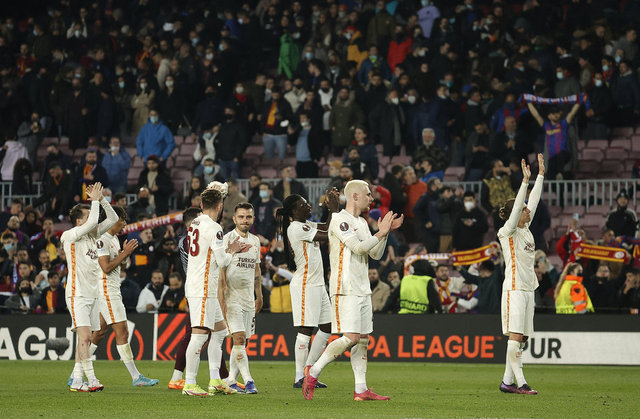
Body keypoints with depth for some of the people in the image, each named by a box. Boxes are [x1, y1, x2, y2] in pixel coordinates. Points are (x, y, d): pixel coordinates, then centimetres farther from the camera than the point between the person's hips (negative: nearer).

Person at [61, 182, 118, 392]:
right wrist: (95, 200, -11)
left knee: (85, 339, 6)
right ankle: (91, 379, -20)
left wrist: (101, 199, 4)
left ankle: (76, 380, 9)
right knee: (85, 337, -15)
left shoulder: (92, 235, 13)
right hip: (77, 294, -8)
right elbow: (92, 222, -23)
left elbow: (112, 219, 15)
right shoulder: (70, 236, -8)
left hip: (91, 294, 8)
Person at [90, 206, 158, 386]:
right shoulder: (102, 239, -14)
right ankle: (136, 377, -9)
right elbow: (106, 267, -21)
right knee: (122, 332, -10)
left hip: (113, 289, 11)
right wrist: (125, 253, -15)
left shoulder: (114, 238, 18)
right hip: (106, 290, -11)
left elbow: (120, 265, 23)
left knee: (100, 332, 10)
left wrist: (125, 254, 4)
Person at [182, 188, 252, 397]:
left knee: (219, 330, 16)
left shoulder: (194, 225, 14)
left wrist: (230, 250, 21)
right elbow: (222, 261, -13)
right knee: (200, 334, -10)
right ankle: (189, 384, -11)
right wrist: (231, 251, 6)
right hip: (204, 288, -10)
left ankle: (215, 380, 15)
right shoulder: (214, 228, -13)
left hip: (194, 285, 10)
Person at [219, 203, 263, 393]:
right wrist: (221, 297, -18)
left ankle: (231, 381, 13)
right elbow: (221, 270, -11)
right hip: (232, 297, -7)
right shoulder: (227, 239, -7)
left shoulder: (255, 241, 14)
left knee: (243, 341, 6)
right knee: (239, 339, -14)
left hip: (248, 299, 7)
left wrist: (259, 296, 21)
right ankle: (248, 381, -17)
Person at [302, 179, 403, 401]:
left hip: (362, 289, 9)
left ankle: (361, 389, 5)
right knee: (351, 337, -16)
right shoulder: (340, 220, -9)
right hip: (345, 289, -9)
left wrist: (385, 232, 7)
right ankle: (312, 373, -5)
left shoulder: (361, 222, 20)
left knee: (363, 338, 5)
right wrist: (380, 233, -7)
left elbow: (375, 254, 19)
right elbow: (358, 247, -18)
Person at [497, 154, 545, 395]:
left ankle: (507, 382, 8)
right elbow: (517, 207, -18)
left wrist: (540, 175, 16)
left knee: (521, 338, 5)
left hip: (528, 288, 8)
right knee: (515, 337, -11)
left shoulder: (525, 229, 14)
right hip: (514, 288, -8)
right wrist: (525, 181, -23)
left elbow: (533, 202, 16)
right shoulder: (507, 232, -6)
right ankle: (520, 382, -14)